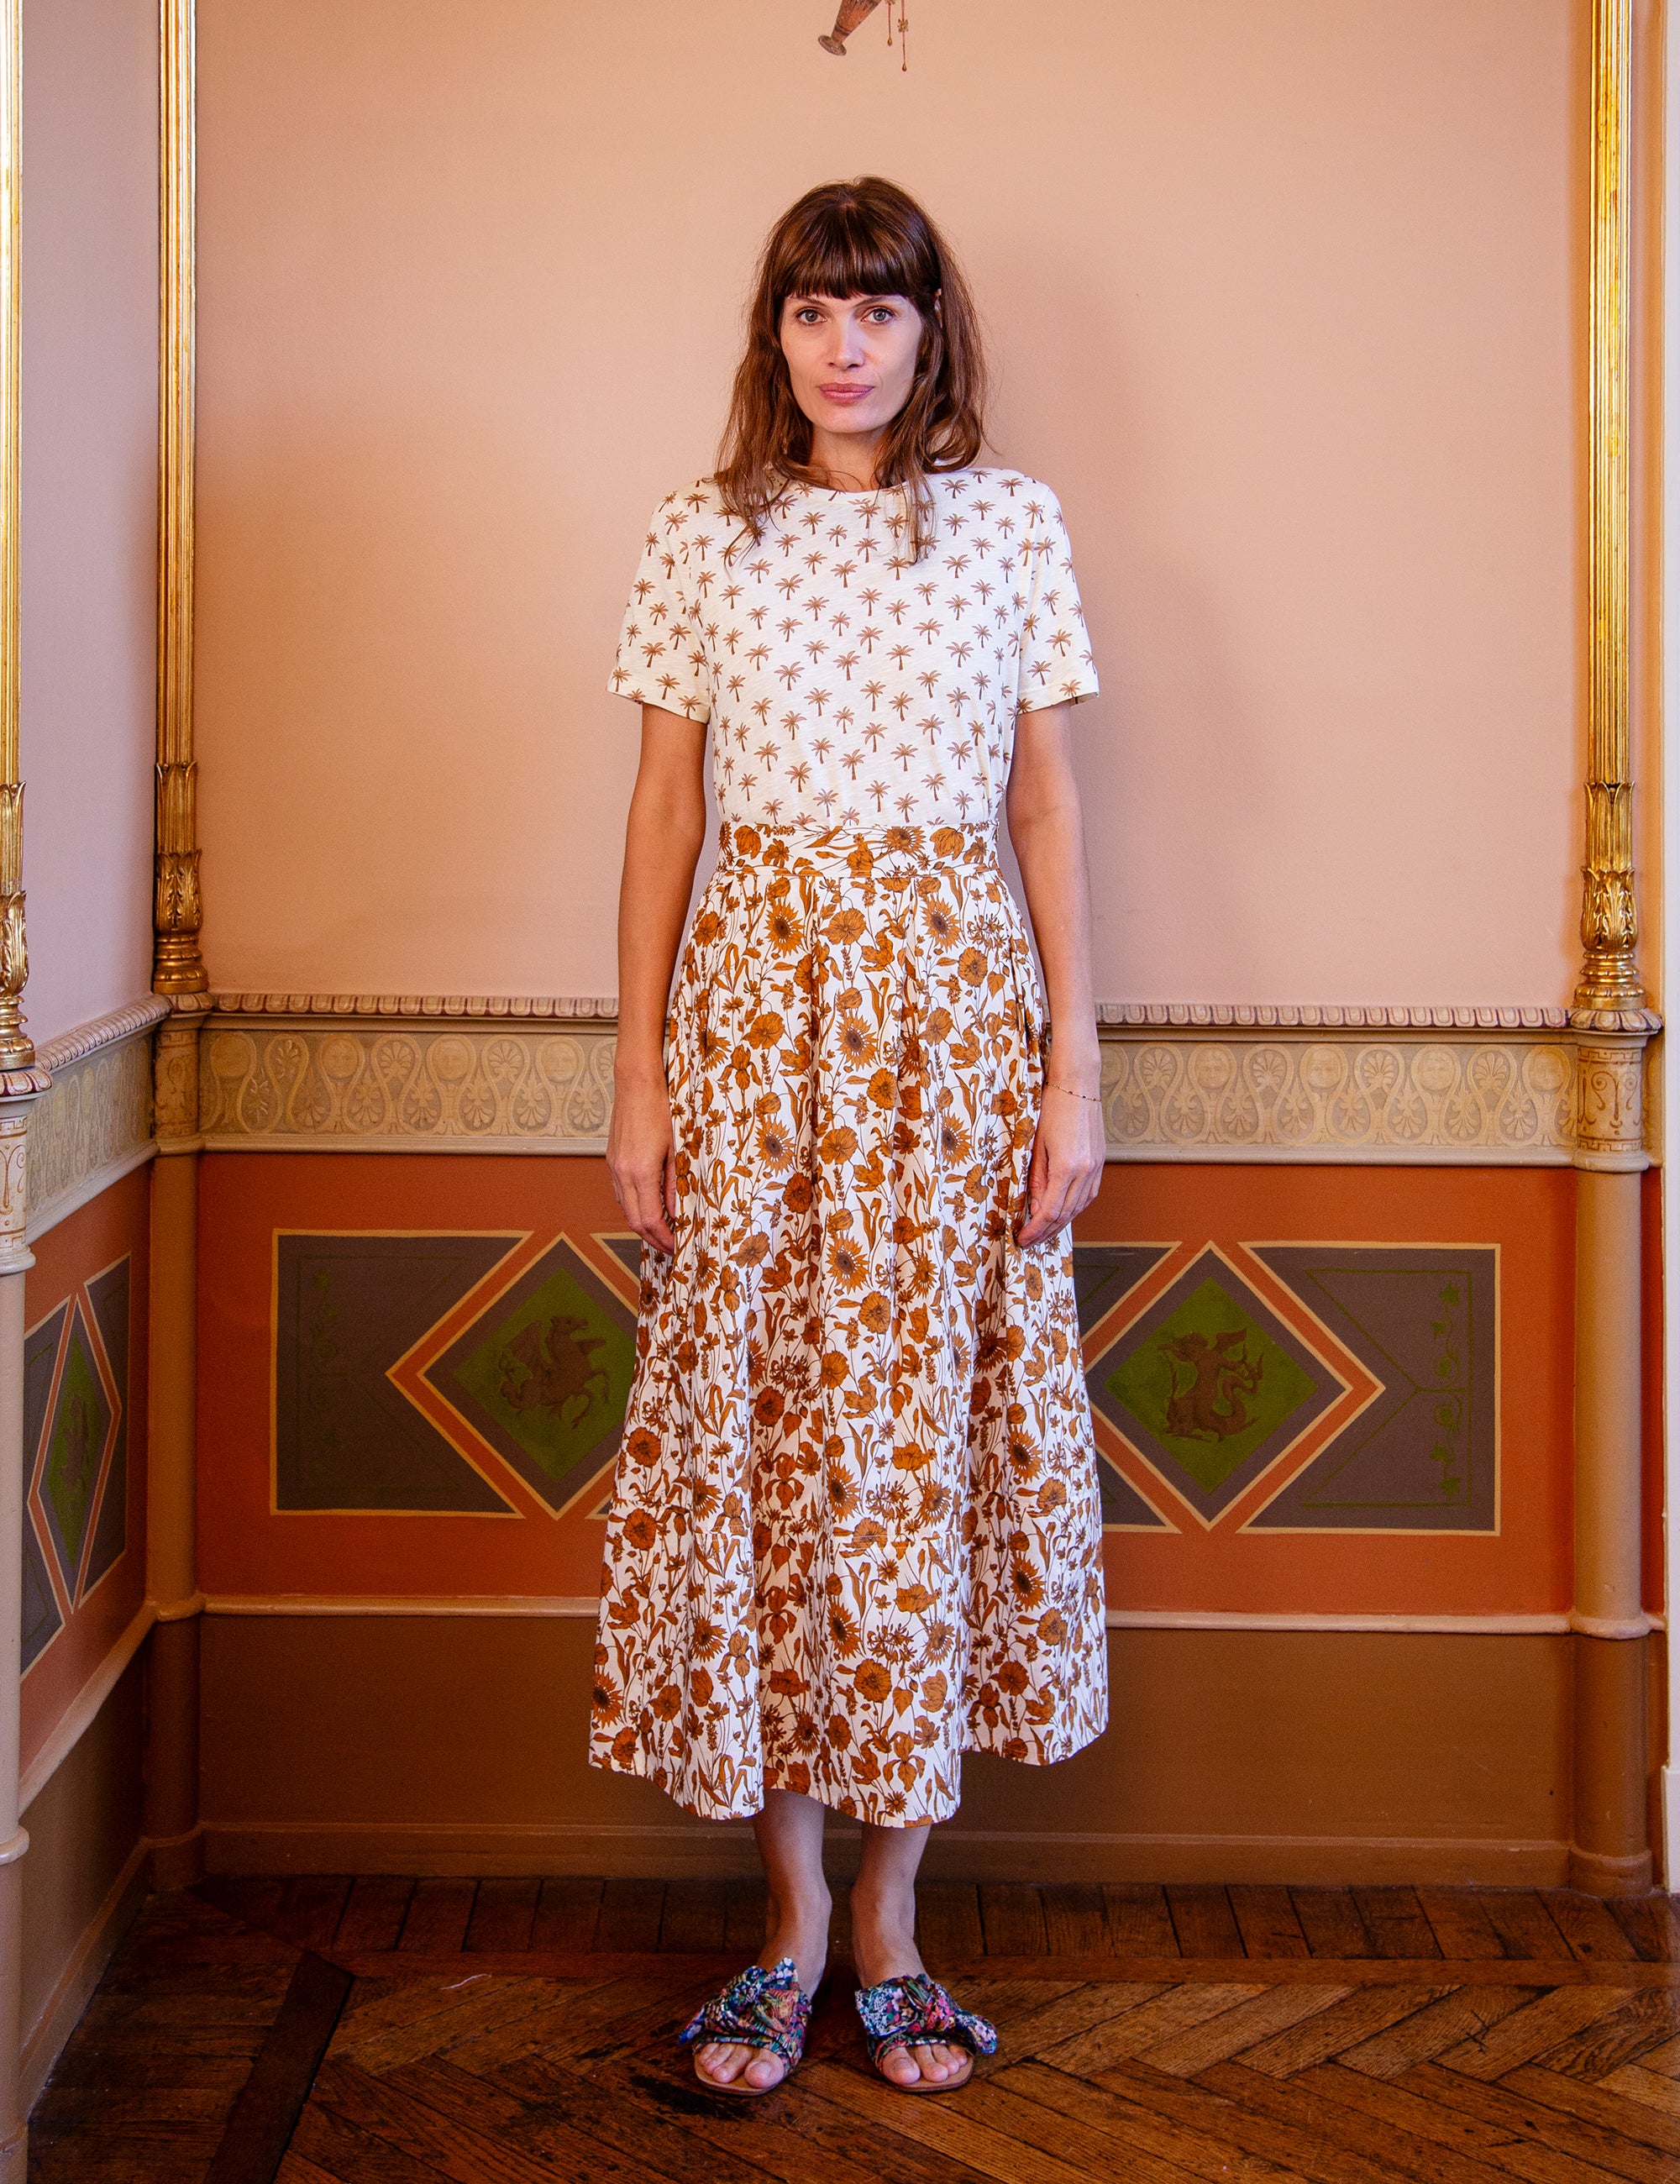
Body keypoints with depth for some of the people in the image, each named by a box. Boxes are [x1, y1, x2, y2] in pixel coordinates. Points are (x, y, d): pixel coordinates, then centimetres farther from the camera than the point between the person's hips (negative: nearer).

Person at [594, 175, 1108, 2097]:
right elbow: (662, 813, 6)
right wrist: (638, 1073, 0)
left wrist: (1073, 1071, -1)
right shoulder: (701, 536, 6)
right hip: (756, 990, 0)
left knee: (931, 1427, 2)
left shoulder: (1013, 525, 6)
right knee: (752, 1427, 1)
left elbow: (1047, 807, 5)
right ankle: (794, 1921, 15)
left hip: (955, 997, 0)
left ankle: (889, 1924, 15)